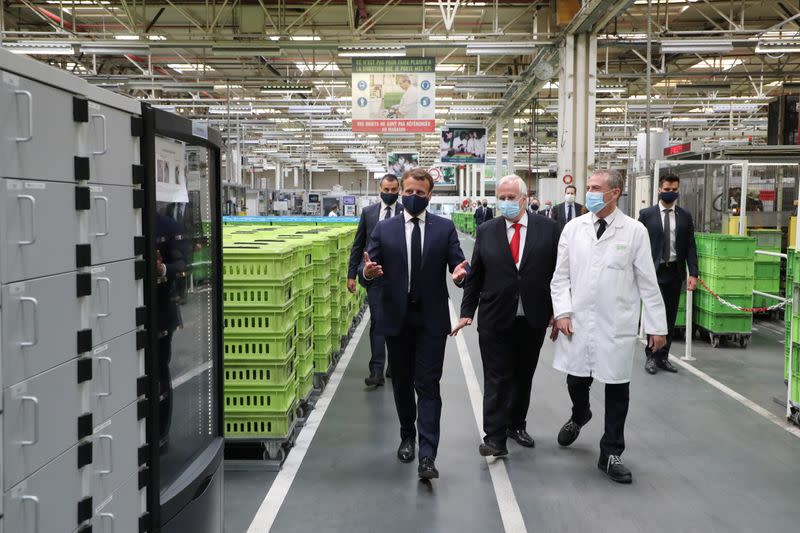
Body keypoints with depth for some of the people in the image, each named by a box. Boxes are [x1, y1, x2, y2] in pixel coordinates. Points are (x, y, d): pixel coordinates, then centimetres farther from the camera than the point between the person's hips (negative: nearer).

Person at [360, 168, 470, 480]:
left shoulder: (445, 228, 3)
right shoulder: (384, 229, 4)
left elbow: (458, 264, -3)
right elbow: (367, 273, 0)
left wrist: (459, 274, -27)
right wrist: (367, 273, -24)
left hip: (431, 318, -2)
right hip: (396, 317, 2)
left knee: (428, 385, -5)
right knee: (401, 382, 15)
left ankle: (427, 456, -6)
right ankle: (407, 437, 36)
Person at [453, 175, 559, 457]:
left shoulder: (548, 228, 0)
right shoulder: (486, 231, 2)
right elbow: (475, 275, 5)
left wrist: (556, 311, 0)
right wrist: (467, 312, 1)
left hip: (533, 319, 1)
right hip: (496, 319, -1)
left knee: (523, 376, 14)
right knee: (497, 378, 0)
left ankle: (516, 424, 32)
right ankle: (495, 437, 4)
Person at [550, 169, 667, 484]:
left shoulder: (635, 231, -3)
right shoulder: (573, 228, 3)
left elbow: (648, 282, -1)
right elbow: (561, 275, 6)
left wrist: (657, 326, -1)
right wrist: (562, 312, -4)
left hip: (617, 326, -2)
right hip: (578, 322, 2)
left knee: (617, 388, 5)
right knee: (577, 380, 12)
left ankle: (611, 454, 21)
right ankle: (579, 416, 47)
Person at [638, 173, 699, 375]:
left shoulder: (685, 216, 8)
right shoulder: (646, 214, 0)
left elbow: (690, 247, 6)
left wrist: (693, 273, -2)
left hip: (675, 272, 3)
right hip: (653, 272, -3)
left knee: (670, 317, 7)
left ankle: (663, 356, 17)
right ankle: (651, 356, 7)